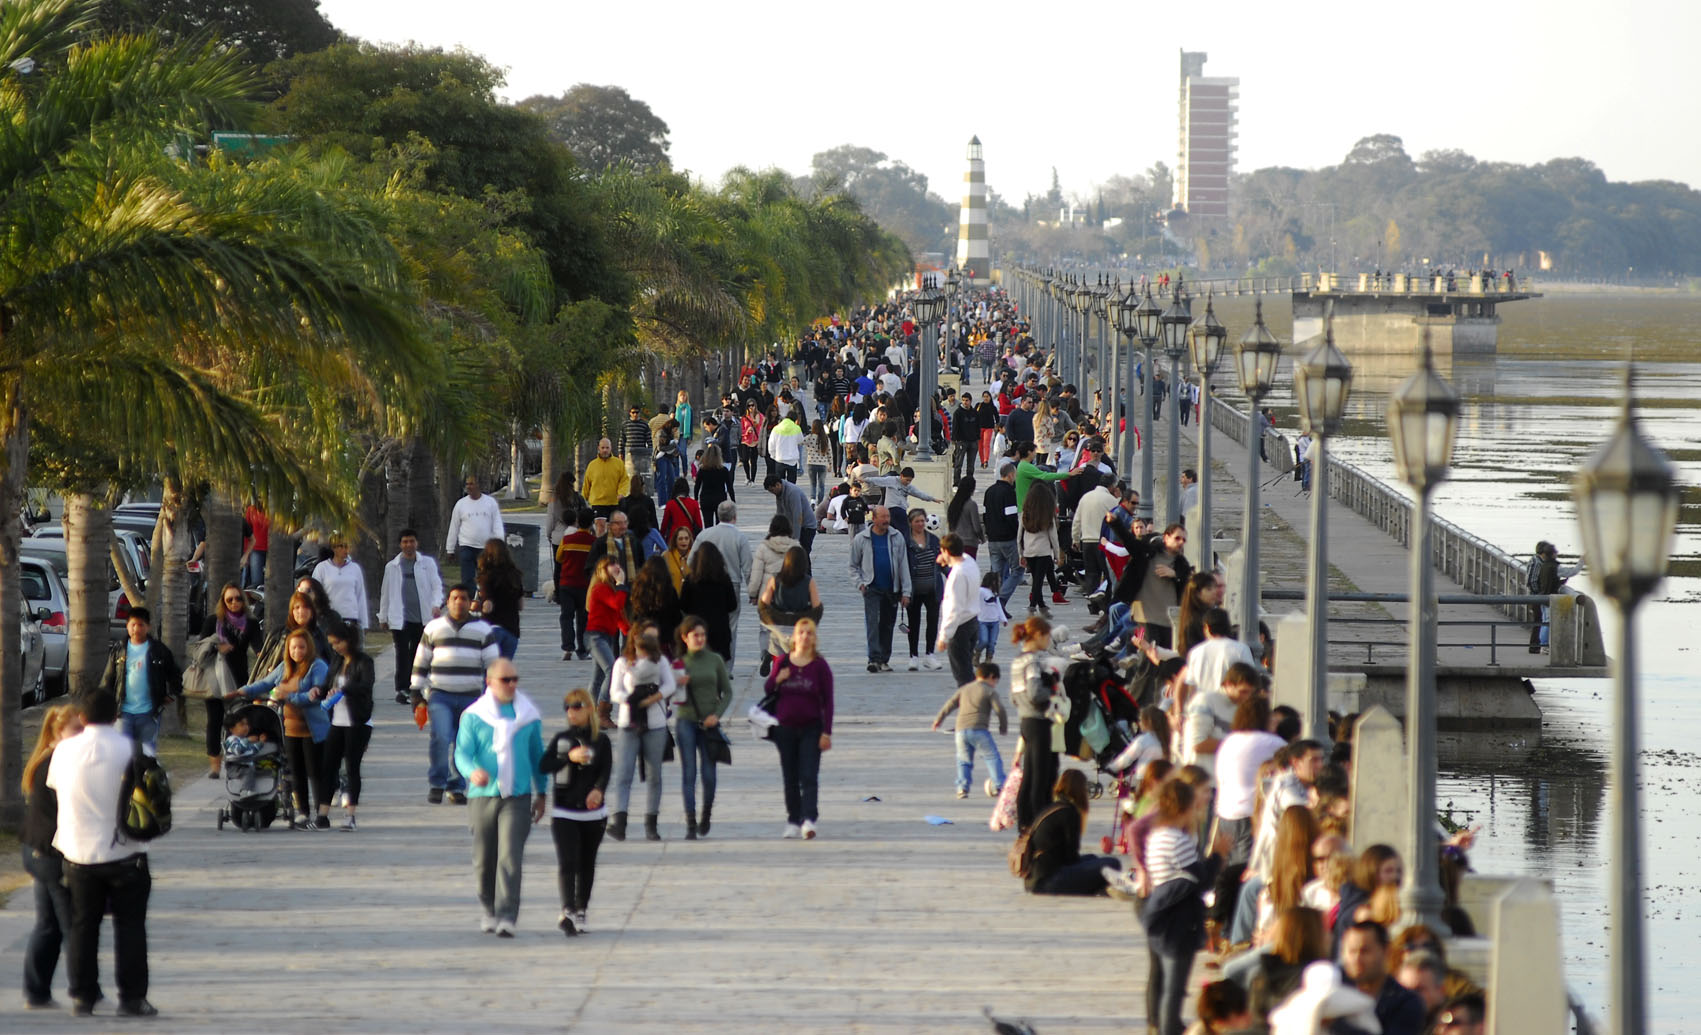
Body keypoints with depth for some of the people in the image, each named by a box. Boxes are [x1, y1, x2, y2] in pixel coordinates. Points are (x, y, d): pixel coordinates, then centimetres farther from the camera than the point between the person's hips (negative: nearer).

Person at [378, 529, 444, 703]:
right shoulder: (392, 566, 9)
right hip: (400, 618, -1)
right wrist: (383, 617, 17)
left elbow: (436, 585, 2)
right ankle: (401, 690, -9)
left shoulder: (427, 564, 7)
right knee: (402, 654, -9)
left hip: (422, 617, 1)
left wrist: (436, 604, -16)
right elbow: (385, 592, 15)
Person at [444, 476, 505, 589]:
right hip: (466, 547, 0)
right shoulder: (461, 504, 3)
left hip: (486, 548, 0)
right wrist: (450, 549, 10)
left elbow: (497, 525, 1)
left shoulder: (491, 502, 2)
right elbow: (453, 528, 9)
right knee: (467, 580, -6)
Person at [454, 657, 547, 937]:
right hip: (483, 795, 0)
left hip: (518, 798, 0)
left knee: (510, 858, -13)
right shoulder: (473, 716, 2)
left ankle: (507, 917, -17)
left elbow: (537, 755, 18)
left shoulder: (529, 716, 8)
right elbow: (462, 753, -6)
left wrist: (541, 792, 19)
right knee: (484, 860, 8)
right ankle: (490, 909, 30)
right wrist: (472, 772, -27)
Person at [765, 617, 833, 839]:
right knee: (790, 779, 8)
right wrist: (777, 680, -11)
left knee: (809, 777, -11)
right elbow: (767, 689, 12)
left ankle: (809, 820, -19)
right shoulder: (783, 663, 3)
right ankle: (793, 822, 16)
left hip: (811, 729, -3)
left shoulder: (820, 665, -4)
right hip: (785, 728, 3)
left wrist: (827, 732, -9)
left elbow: (828, 701, -3)